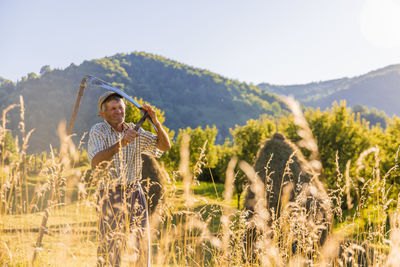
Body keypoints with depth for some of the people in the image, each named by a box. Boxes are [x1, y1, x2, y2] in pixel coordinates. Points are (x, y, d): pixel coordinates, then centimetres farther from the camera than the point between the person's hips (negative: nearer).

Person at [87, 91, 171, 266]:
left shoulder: (134, 131, 10)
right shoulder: (98, 131, -5)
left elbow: (165, 145, 7)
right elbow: (96, 162, -21)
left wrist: (155, 121, -8)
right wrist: (121, 143, -31)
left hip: (135, 194, 5)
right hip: (110, 195, -4)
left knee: (141, 247, 5)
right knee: (109, 248, -8)